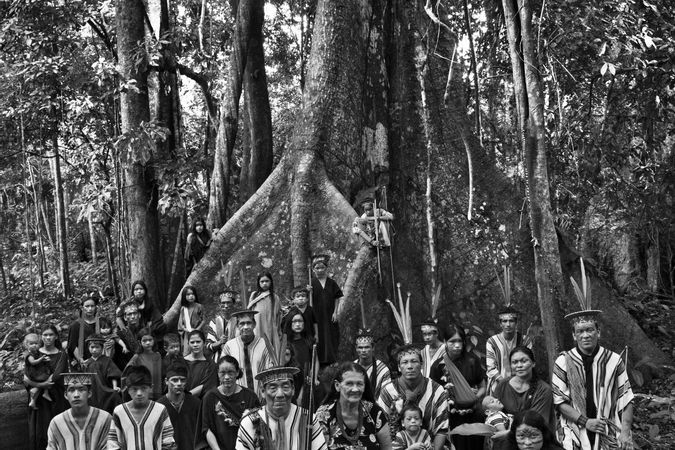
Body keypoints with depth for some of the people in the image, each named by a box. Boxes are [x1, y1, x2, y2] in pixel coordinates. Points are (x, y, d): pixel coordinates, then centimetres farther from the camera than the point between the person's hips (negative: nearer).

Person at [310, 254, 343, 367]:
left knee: (331, 340, 4)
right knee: (319, 340, 0)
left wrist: (335, 312, -1)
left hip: (329, 317, 2)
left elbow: (337, 298, 8)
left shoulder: (332, 283, 6)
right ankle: (320, 365, 7)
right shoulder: (311, 283, -1)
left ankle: (332, 364, 13)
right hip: (317, 316, -2)